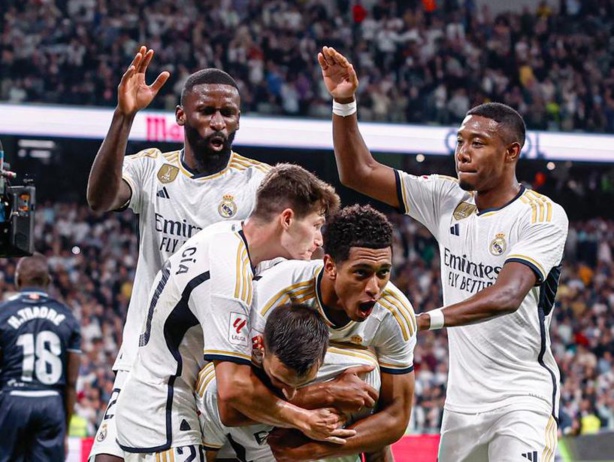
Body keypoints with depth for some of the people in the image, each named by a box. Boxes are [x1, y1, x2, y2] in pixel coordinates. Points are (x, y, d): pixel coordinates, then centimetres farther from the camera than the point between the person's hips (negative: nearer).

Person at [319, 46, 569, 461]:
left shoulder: (544, 216, -12)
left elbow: (507, 296, -25)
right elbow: (360, 174, 7)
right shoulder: (447, 199, 6)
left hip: (523, 394, -6)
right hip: (463, 399, 6)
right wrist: (345, 103, -7)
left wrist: (426, 320, -37)